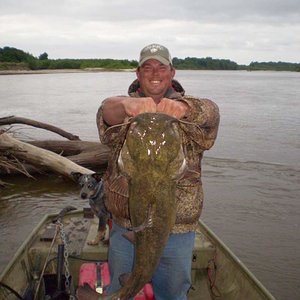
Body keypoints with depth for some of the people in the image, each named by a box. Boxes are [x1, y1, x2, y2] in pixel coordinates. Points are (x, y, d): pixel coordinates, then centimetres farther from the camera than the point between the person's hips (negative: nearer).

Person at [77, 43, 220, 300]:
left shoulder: (192, 110, 0)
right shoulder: (125, 108, 0)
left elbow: (210, 113, -22)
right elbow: (108, 109, -23)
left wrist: (182, 108, -45)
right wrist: (126, 105, -47)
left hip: (177, 229, 0)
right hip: (125, 225, 1)